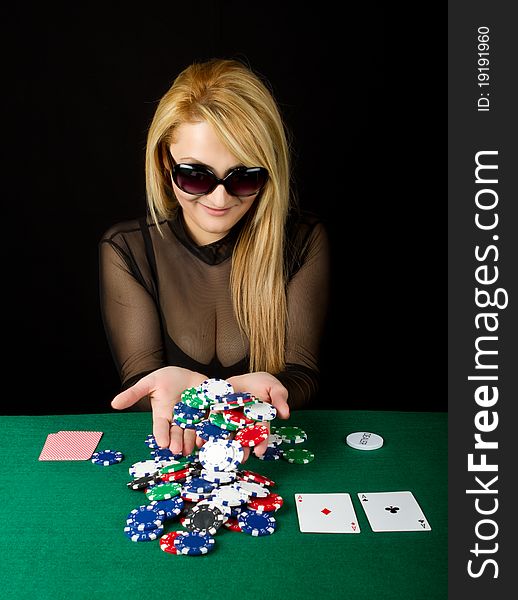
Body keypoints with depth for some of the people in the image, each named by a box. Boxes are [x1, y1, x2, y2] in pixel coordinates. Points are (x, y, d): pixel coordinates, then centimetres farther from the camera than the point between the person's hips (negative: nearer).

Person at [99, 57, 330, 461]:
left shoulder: (304, 242, -5)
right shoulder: (126, 249, -4)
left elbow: (303, 376, -6)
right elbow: (140, 377, -7)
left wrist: (259, 387, -28)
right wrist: (178, 383, -29)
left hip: (274, 449, 1)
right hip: (163, 457, 0)